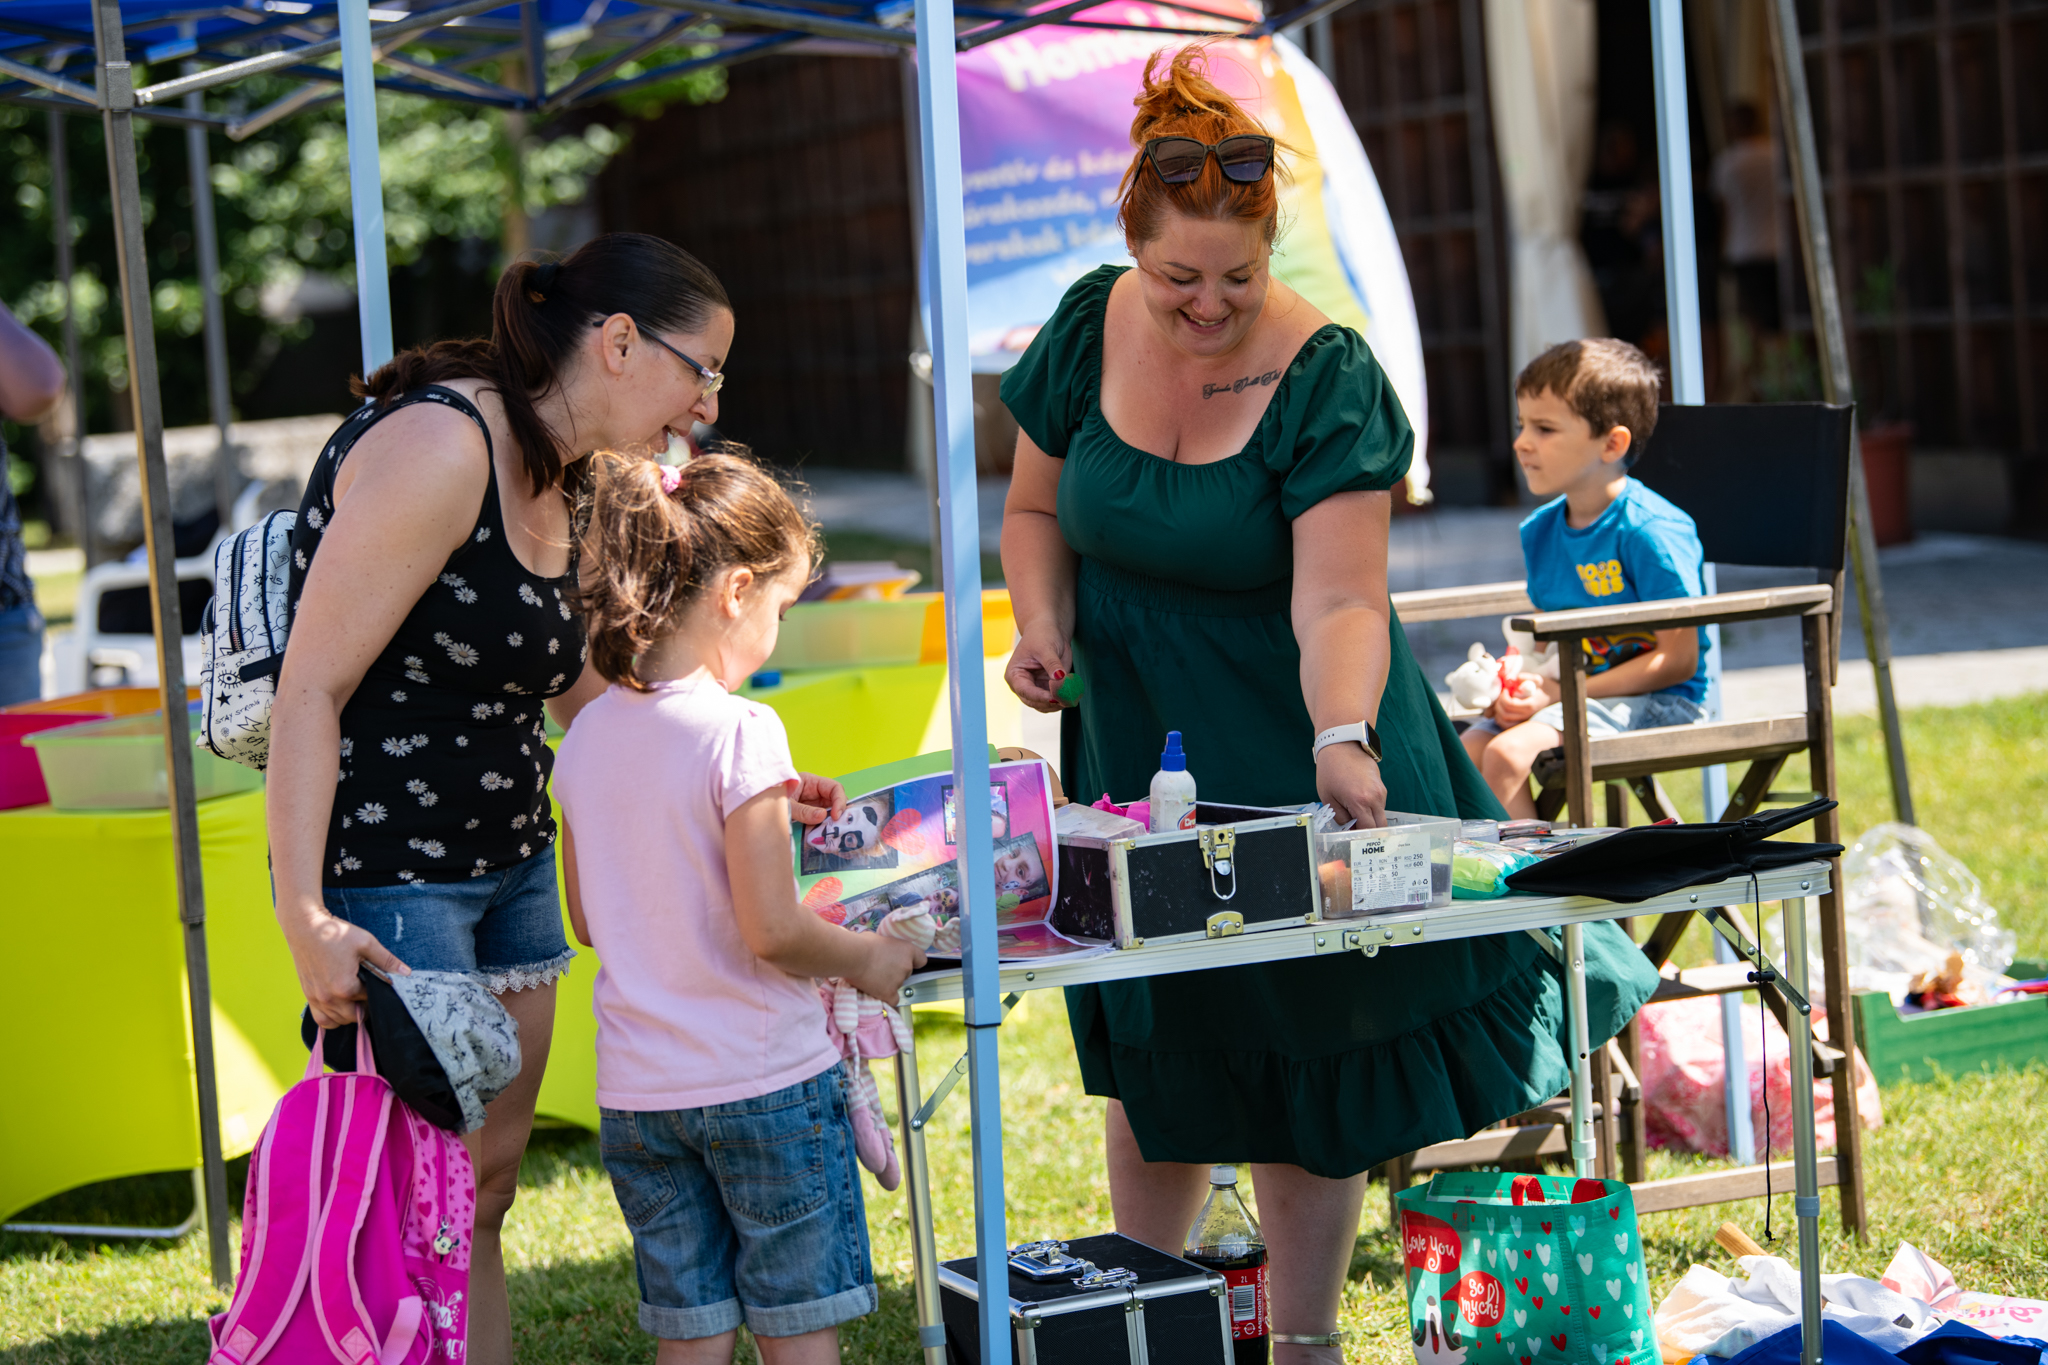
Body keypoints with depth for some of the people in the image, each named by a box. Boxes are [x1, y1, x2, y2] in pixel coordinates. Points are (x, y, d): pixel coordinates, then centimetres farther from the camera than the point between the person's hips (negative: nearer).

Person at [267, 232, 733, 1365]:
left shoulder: (558, 478, 10)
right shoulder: (439, 445, -19)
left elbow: (582, 688, 23)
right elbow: (311, 688, -21)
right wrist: (303, 919, -28)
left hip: (509, 868, 10)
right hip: (385, 880, -10)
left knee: (490, 1181, 12)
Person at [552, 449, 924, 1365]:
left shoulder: (587, 737, 3)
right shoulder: (739, 732, -17)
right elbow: (773, 932, -20)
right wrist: (870, 960, 0)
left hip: (637, 1089, 6)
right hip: (765, 1082, -6)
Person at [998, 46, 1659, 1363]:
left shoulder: (1325, 377, -20)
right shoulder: (1090, 329, -6)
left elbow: (1339, 601, -28)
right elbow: (1038, 509, 9)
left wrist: (1340, 740, -45)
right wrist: (1042, 620, -10)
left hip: (1291, 747, -3)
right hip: (1137, 746, 4)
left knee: (1311, 1051, 3)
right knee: (1155, 1050, 13)